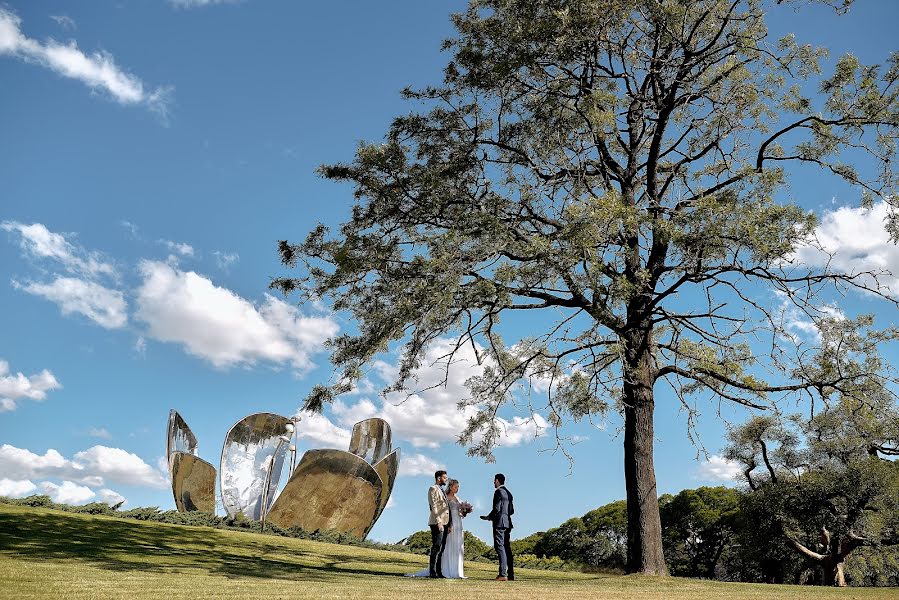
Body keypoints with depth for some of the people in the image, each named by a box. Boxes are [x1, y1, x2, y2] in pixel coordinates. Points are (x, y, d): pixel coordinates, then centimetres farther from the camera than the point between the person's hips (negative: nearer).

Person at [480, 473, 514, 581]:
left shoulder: (498, 492, -9)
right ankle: (510, 574, 9)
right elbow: (512, 511, 19)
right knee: (507, 548, 9)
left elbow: (497, 508, -16)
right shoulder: (508, 493, 18)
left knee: (500, 547, -10)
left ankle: (503, 574, -16)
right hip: (507, 523, 9)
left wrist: (488, 517, -3)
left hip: (499, 523, -9)